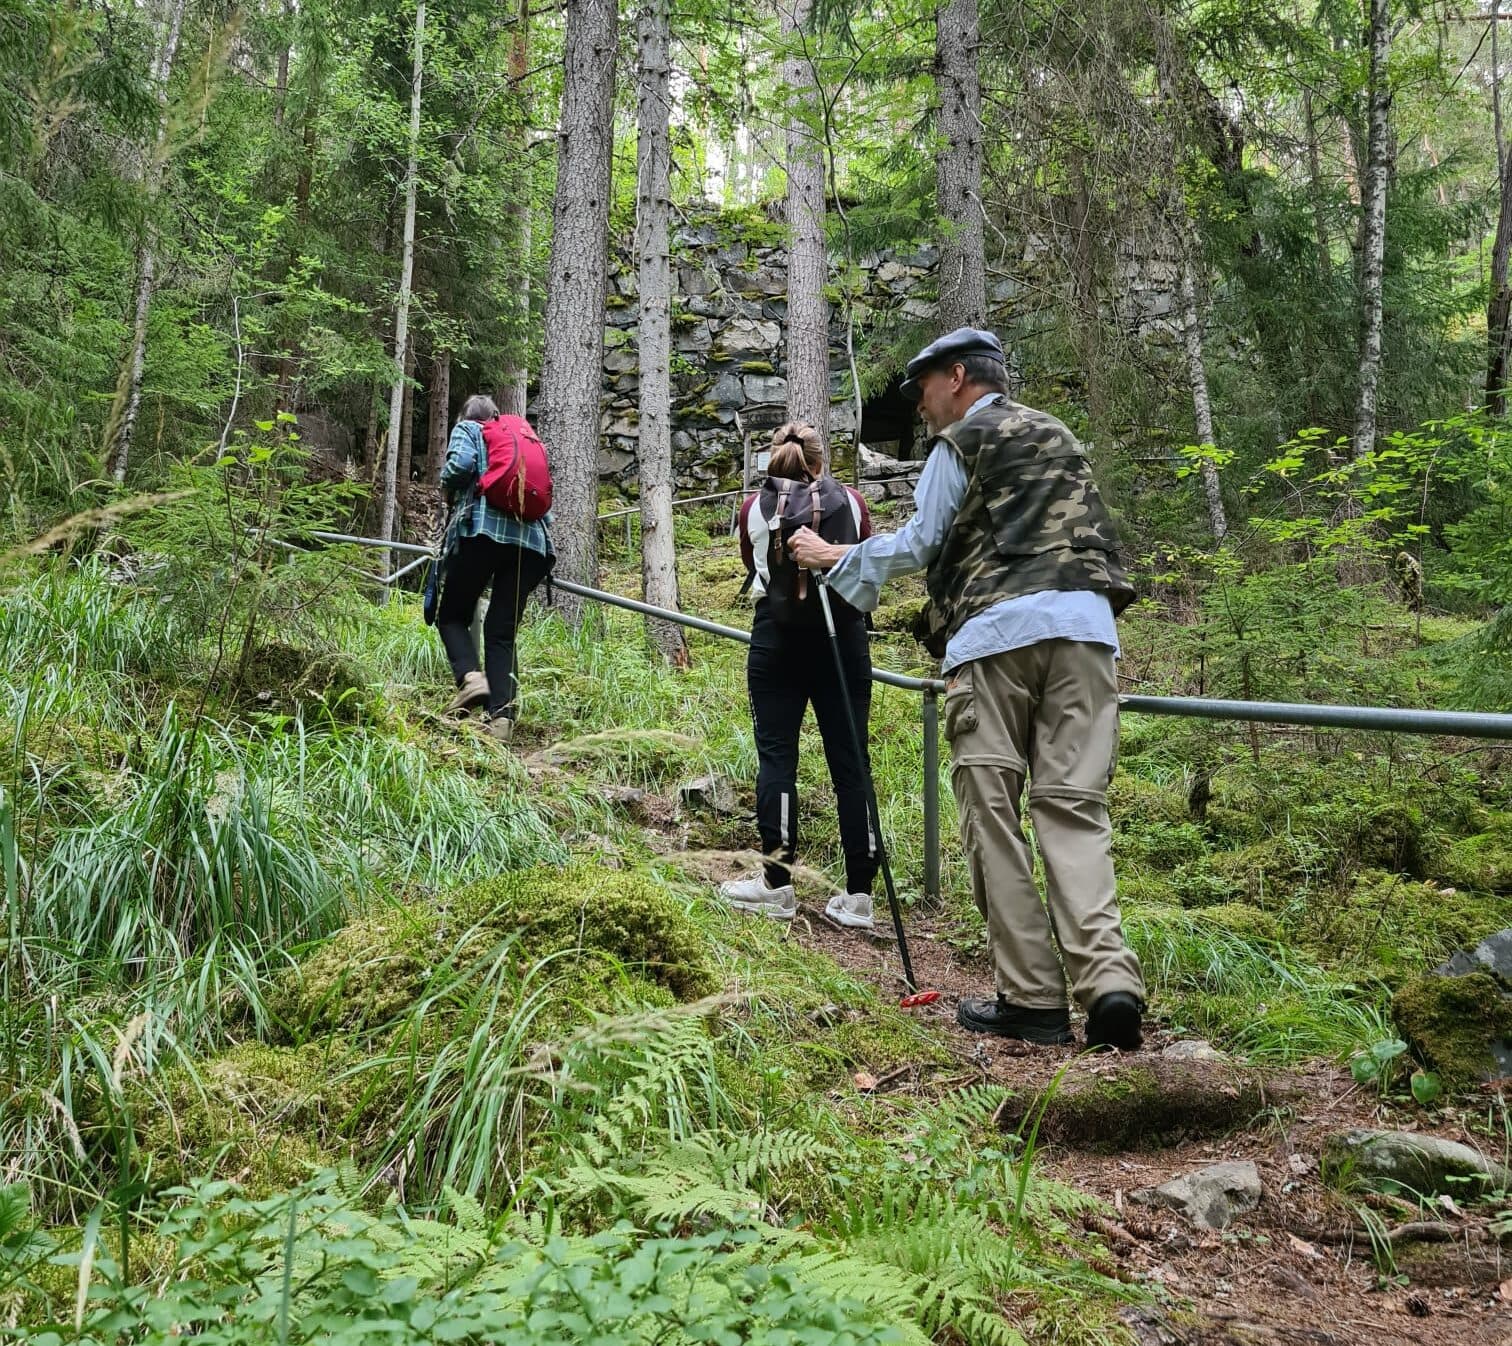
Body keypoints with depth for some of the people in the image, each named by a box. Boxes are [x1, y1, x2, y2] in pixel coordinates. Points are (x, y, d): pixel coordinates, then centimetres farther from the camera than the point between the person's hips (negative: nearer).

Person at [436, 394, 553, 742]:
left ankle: (470, 677, -17)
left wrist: (448, 489, 13)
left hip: (483, 528, -4)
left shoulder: (467, 429, 15)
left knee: (452, 615, 10)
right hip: (530, 537, 4)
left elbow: (460, 465, -6)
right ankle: (501, 715, -11)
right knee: (502, 630, 4)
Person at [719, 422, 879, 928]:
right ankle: (859, 894, 5)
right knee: (850, 762, 3)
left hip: (778, 641, -1)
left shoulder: (754, 510, 2)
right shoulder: (851, 503, 2)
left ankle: (776, 885, 7)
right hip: (844, 640, 1)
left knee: (776, 757, 5)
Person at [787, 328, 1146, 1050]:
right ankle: (1108, 981, -16)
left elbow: (916, 545, 10)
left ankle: (1032, 996, -2)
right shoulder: (1060, 436, 26)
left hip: (995, 632, -5)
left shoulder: (959, 444, 8)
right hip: (1084, 625, 5)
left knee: (992, 813, 1)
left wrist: (833, 557, 21)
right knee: (1073, 807, 0)